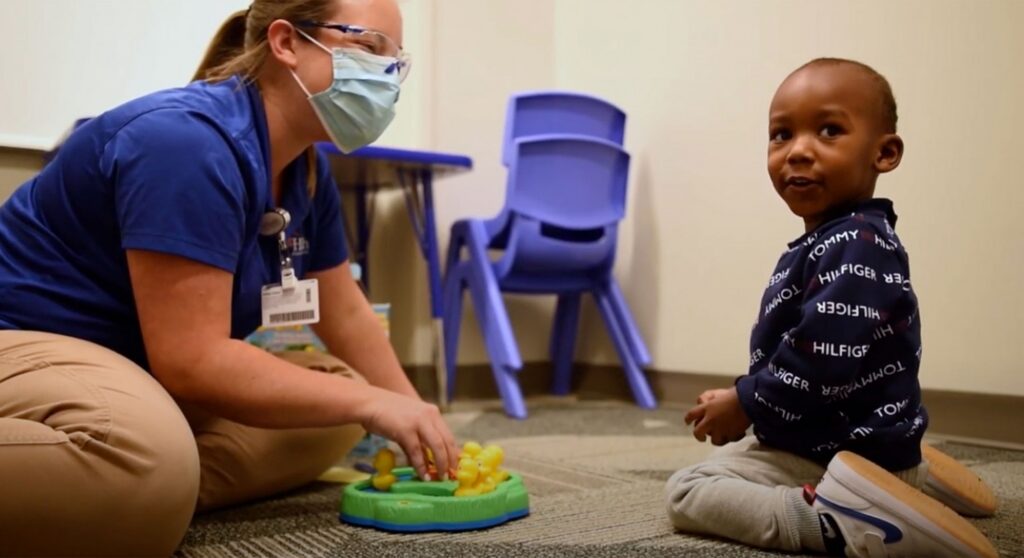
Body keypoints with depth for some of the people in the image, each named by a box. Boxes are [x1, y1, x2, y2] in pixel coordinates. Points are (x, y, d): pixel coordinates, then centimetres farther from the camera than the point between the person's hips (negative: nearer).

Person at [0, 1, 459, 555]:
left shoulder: (306, 171, 5)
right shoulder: (193, 142, -24)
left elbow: (346, 315, 15)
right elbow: (191, 360, -29)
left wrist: (414, 416, 8)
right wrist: (372, 404, -23)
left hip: (137, 369, 11)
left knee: (334, 414, 2)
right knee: (148, 463, -41)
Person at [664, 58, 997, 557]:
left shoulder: (855, 246, -24)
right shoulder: (831, 242, 9)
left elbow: (819, 364, -30)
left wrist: (743, 406, -16)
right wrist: (746, 400, 9)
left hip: (842, 454, -10)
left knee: (687, 491, -10)